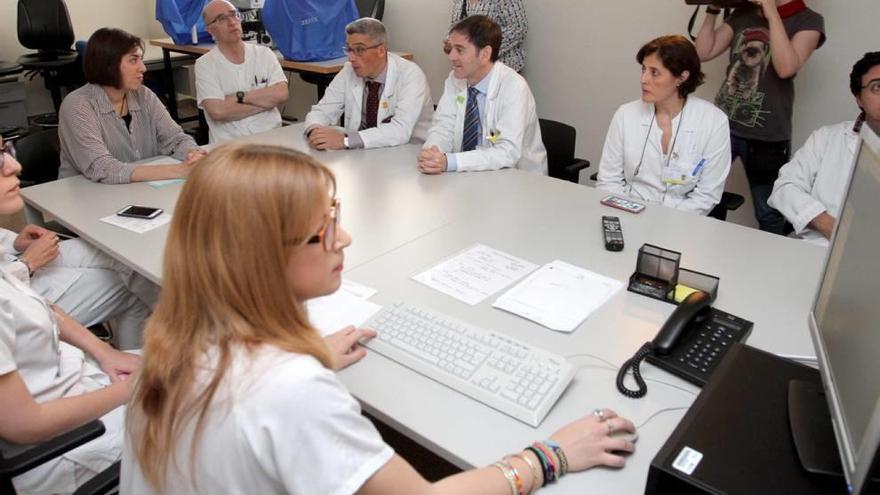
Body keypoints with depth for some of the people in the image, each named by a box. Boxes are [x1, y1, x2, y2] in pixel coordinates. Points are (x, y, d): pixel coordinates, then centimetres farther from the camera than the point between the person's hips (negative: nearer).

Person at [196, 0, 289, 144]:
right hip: (230, 143, -1)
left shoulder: (264, 53, 10)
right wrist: (266, 101, -7)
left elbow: (281, 94, -4)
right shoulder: (205, 64, 1)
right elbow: (217, 111, -12)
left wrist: (239, 97, -8)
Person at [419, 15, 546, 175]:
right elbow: (444, 128, 0)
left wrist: (448, 162, -32)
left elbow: (508, 153, -25)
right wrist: (430, 153, -23)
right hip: (469, 175, 4)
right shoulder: (455, 79, 0)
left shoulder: (514, 88, -17)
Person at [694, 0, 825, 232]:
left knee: (769, 214, 6)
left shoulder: (808, 21, -2)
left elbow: (786, 68, -19)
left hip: (766, 136, -3)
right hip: (722, 124, 4)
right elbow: (703, 52, 5)